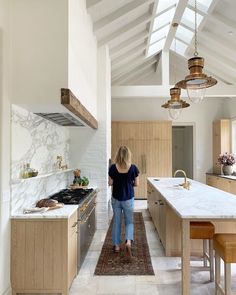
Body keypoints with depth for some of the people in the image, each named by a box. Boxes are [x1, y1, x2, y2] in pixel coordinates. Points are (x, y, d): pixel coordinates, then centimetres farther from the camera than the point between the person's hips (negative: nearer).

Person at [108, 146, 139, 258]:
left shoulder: (113, 167, -11)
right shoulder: (133, 168, -11)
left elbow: (110, 183, -4)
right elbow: (136, 184, -4)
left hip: (116, 198, 1)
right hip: (128, 198, -1)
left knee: (116, 221, 16)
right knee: (129, 221, 14)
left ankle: (116, 245, 25)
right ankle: (128, 241, -8)